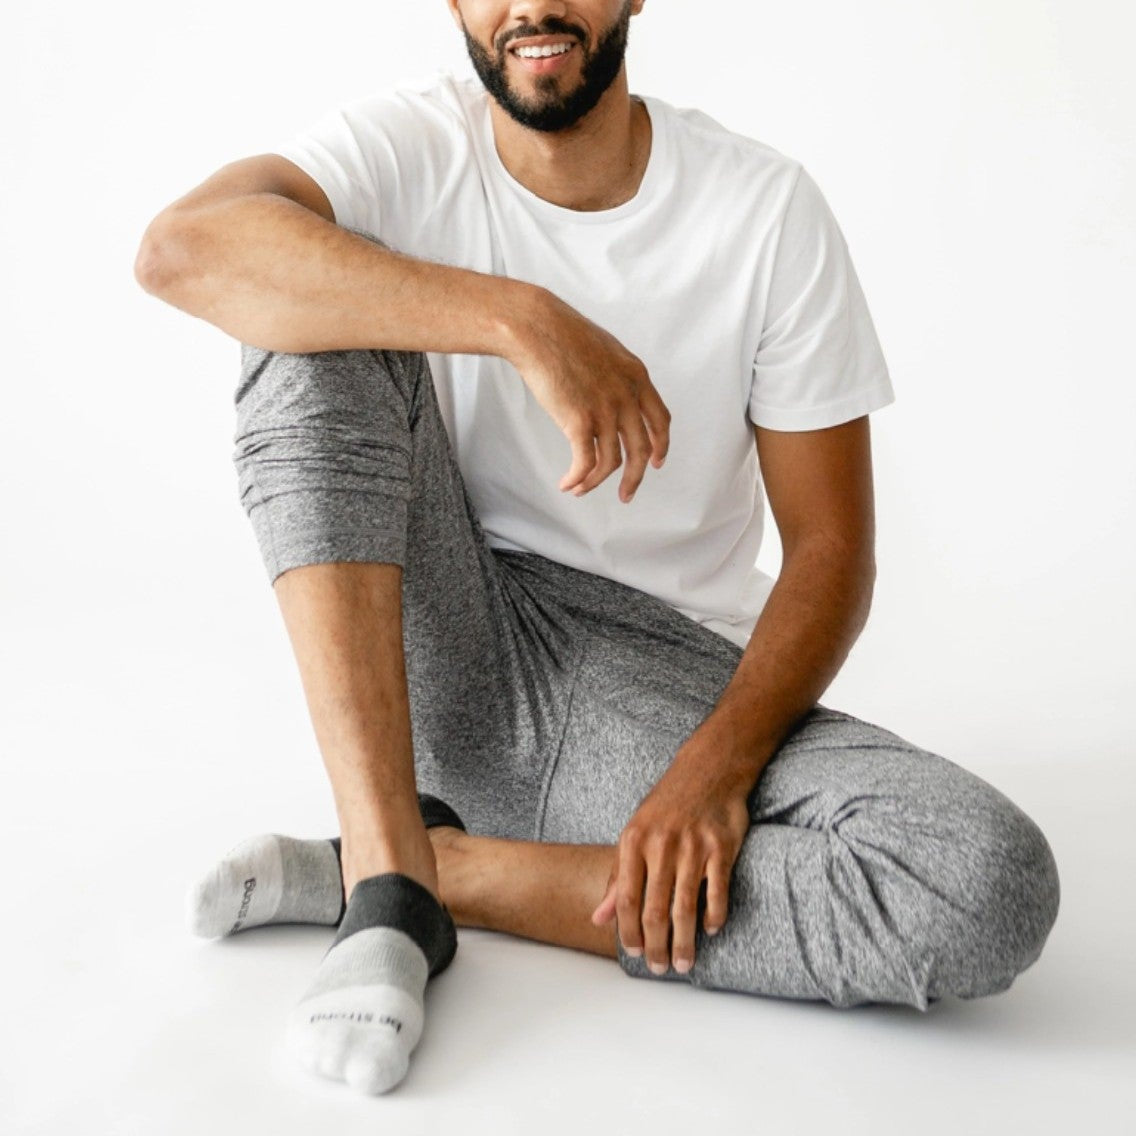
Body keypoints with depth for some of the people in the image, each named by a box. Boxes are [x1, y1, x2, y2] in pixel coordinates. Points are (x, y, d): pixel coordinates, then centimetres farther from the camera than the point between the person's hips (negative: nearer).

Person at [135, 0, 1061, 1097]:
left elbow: (831, 545, -5)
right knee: (317, 318, -21)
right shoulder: (409, 147, -5)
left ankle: (438, 866, -15)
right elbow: (180, 248, -26)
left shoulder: (767, 207, -5)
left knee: (996, 890, -26)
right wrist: (522, 320, -33)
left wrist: (717, 764, -21)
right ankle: (388, 884, -25)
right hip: (448, 662, 0)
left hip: (671, 683, 0)